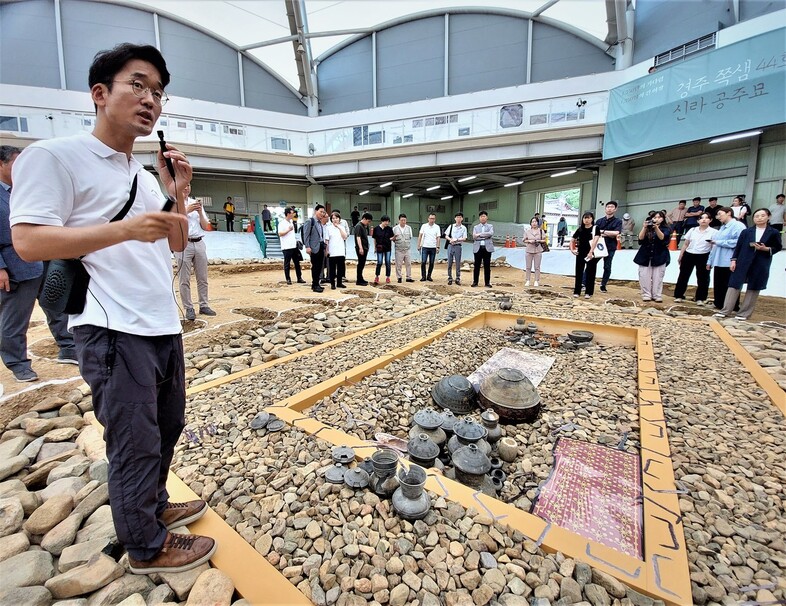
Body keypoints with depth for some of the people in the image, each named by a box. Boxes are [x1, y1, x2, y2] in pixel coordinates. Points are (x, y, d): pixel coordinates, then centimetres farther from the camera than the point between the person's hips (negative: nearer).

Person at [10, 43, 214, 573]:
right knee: (136, 444, 3)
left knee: (167, 427, 20)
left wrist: (177, 194, 2)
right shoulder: (54, 155, -6)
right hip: (115, 333, -8)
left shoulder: (146, 175, 16)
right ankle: (147, 548, 24)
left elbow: (177, 245, 16)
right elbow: (28, 241, -15)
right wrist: (127, 228, -24)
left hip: (165, 327, 8)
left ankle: (154, 506, 41)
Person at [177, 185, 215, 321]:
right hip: (183, 244, -4)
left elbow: (205, 227, 12)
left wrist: (200, 212, -3)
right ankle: (188, 309, 4)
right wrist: (186, 211, -11)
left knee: (202, 278, 7)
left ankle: (204, 306, 14)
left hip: (199, 243, 5)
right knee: (185, 279, -1)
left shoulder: (196, 203, 15)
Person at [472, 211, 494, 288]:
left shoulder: (490, 226, 10)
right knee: (477, 266, 2)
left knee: (487, 266, 1)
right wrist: (485, 237, -9)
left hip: (487, 248, -1)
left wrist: (480, 234, -14)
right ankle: (475, 282, 9)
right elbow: (474, 237, -3)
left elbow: (491, 233, -12)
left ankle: (487, 283, 7)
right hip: (478, 248, 1)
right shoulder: (475, 227, 13)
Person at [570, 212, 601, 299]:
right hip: (580, 253, 4)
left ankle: (588, 292, 10)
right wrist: (572, 249, 2)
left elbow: (595, 240, -16)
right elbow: (572, 240, 16)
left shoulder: (595, 228, -3)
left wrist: (591, 252, -26)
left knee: (590, 273, 3)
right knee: (579, 272, 6)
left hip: (591, 254, -4)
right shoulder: (580, 229, 8)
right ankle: (577, 291, 13)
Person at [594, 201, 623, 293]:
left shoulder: (618, 221, 3)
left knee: (607, 267, 5)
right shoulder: (599, 221, 8)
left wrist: (603, 232, -11)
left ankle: (603, 285, 16)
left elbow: (616, 233, -12)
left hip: (610, 248, -1)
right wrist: (609, 234, -11)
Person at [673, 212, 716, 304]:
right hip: (688, 255, 2)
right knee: (683, 276, 5)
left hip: (703, 257, -2)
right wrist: (680, 257, 9)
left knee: (702, 278, 4)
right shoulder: (692, 230, 6)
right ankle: (679, 296, 14)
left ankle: (700, 298, 15)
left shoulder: (713, 232, -3)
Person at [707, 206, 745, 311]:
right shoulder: (722, 227, 23)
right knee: (718, 286, 9)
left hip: (729, 263, -8)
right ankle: (719, 306, 17)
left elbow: (738, 242, -21)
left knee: (729, 287, -3)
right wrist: (710, 261, 19)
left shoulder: (738, 225, -5)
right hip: (718, 262, 8)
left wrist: (719, 242, -14)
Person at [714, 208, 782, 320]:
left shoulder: (773, 233, 3)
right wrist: (733, 260, -2)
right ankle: (725, 311, -2)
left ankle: (744, 313, 11)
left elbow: (778, 247, 6)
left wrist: (767, 249, -13)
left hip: (761, 265, 0)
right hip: (743, 263, 0)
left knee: (753, 288, 5)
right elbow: (738, 246, 5)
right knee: (734, 285, -3)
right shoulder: (746, 232, 6)